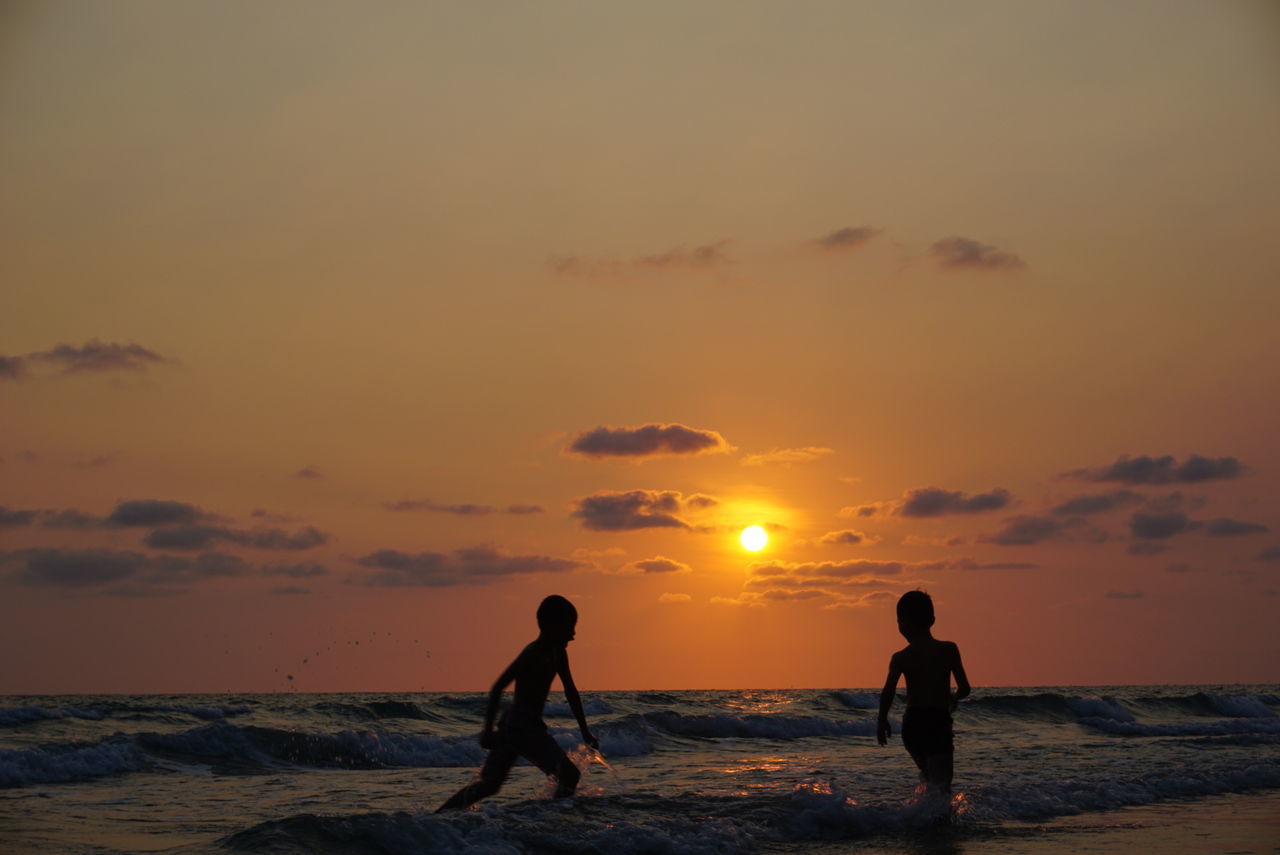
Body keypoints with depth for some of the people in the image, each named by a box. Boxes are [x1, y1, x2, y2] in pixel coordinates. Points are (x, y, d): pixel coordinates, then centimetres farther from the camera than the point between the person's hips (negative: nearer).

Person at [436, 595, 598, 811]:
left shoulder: (557, 654, 13)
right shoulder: (532, 654, -15)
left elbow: (570, 691, 23)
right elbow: (497, 689, -17)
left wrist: (585, 731, 24)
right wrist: (488, 730, -18)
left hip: (530, 726, 10)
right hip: (519, 725, -10)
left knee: (489, 785, 12)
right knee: (568, 774, -18)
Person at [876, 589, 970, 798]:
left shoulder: (900, 658, -2)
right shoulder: (949, 650, 0)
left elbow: (888, 692, -11)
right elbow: (964, 689, 2)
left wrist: (882, 721, 4)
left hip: (912, 725, 2)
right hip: (939, 724, -2)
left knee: (928, 774, 28)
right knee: (941, 786, -5)